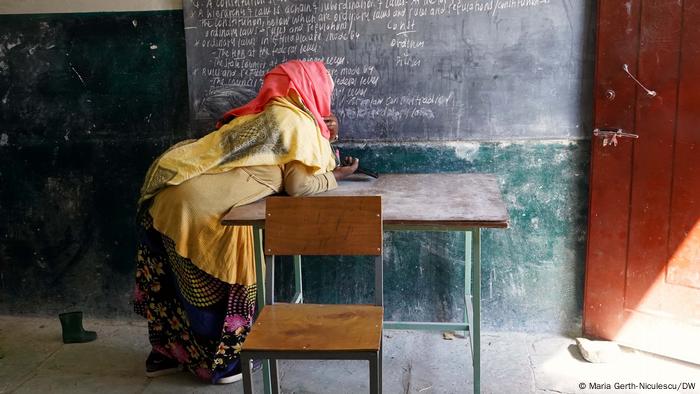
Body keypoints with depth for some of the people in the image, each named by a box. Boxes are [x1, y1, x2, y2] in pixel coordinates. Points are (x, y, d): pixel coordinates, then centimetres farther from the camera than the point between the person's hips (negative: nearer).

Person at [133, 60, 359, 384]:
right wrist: (339, 174, 6)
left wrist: (321, 139, 20)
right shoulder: (296, 120, -5)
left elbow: (280, 163, 25)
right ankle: (219, 362, 24)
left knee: (181, 281, 21)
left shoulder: (270, 114, 22)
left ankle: (165, 351, 36)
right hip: (197, 207, -9)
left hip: (170, 190, 9)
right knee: (216, 284, 9)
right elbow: (300, 184, -9)